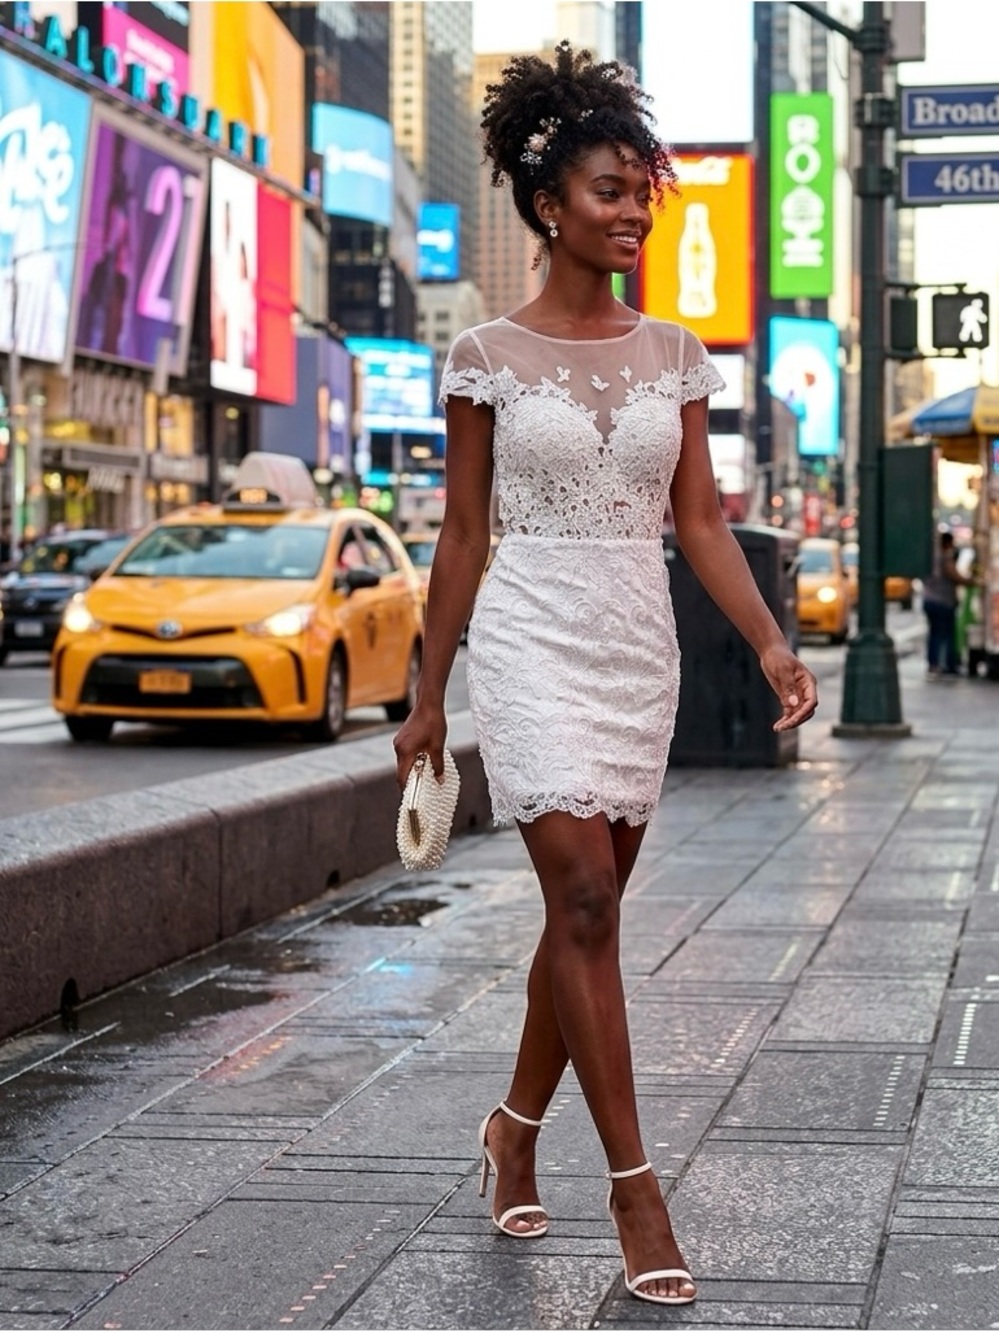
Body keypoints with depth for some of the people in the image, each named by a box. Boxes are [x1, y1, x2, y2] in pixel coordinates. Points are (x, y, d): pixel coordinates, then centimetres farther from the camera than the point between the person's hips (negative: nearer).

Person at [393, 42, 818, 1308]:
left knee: (587, 908, 10)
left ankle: (515, 1129, 29)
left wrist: (770, 642, -7)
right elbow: (463, 535, 1)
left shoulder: (673, 354, 7)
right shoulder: (488, 355, -3)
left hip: (641, 647, 4)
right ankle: (632, 1184, -7)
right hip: (532, 642, -4)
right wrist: (426, 697, 2)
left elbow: (701, 519, 6)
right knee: (585, 902, -12)